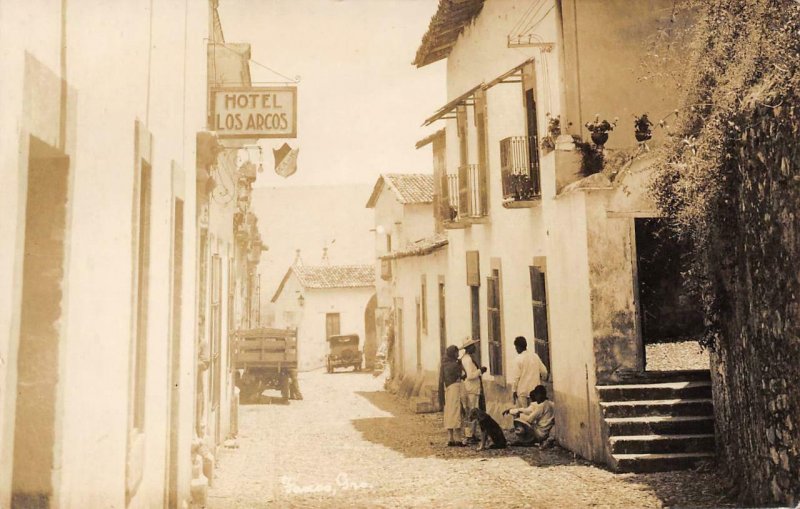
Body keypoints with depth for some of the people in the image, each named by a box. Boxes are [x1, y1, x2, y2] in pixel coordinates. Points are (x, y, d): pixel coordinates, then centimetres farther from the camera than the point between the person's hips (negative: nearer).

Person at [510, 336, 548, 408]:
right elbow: (544, 371, 8)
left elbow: (515, 376, -12)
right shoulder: (535, 356, 4)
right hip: (535, 390, 5)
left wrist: (514, 391, -5)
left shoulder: (518, 359, -11)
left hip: (522, 392, -5)